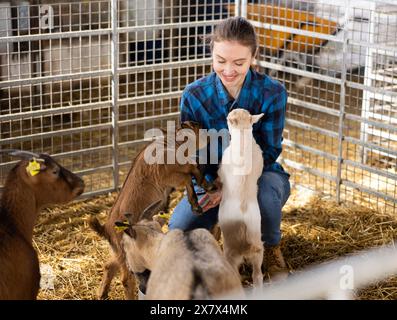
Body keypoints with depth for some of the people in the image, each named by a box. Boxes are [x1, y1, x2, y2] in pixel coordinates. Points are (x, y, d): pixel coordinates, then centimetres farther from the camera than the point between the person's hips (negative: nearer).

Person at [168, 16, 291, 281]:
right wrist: (212, 184, -30)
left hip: (260, 173, -1)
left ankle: (271, 248, -5)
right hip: (213, 179, 2)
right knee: (180, 230, -23)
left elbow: (269, 151, -16)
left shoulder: (272, 93, -17)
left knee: (267, 190, -39)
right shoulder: (194, 96, -13)